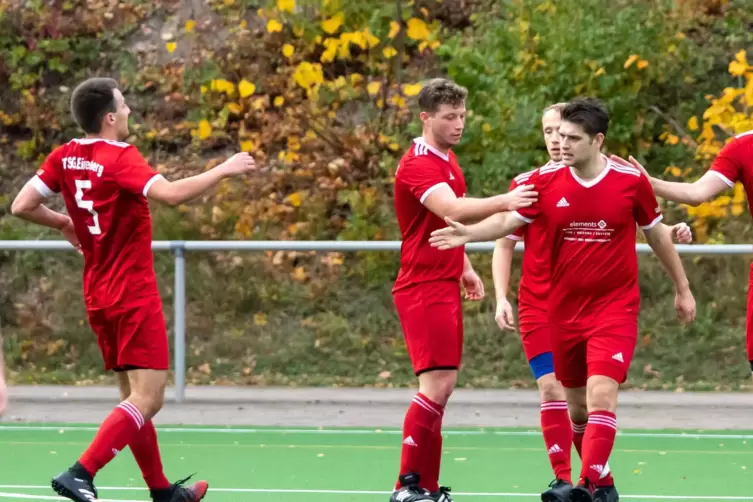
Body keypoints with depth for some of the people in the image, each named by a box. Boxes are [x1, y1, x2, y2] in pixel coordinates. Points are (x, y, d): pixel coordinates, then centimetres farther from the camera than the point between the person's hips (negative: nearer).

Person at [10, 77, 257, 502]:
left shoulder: (64, 158, 3)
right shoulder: (120, 158, -18)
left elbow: (22, 206, 5)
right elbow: (171, 194, -32)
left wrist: (64, 223, 22)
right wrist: (224, 170, -20)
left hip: (99, 298, 8)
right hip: (135, 295, -8)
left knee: (136, 396, 16)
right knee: (147, 398, -10)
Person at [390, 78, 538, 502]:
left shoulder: (448, 158, 14)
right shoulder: (418, 165, -17)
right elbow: (452, 211, -34)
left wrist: (465, 268, 24)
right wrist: (503, 202, -46)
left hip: (444, 286, 10)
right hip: (423, 288, -10)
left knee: (442, 386, 8)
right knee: (437, 384, -15)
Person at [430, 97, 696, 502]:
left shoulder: (631, 181, -6)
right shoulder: (546, 181, -2)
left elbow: (656, 234, 8)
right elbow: (507, 221, -3)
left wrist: (682, 289, 16)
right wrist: (468, 233, -24)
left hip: (614, 308, -3)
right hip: (563, 311, 3)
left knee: (601, 396, -20)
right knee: (576, 402, 12)